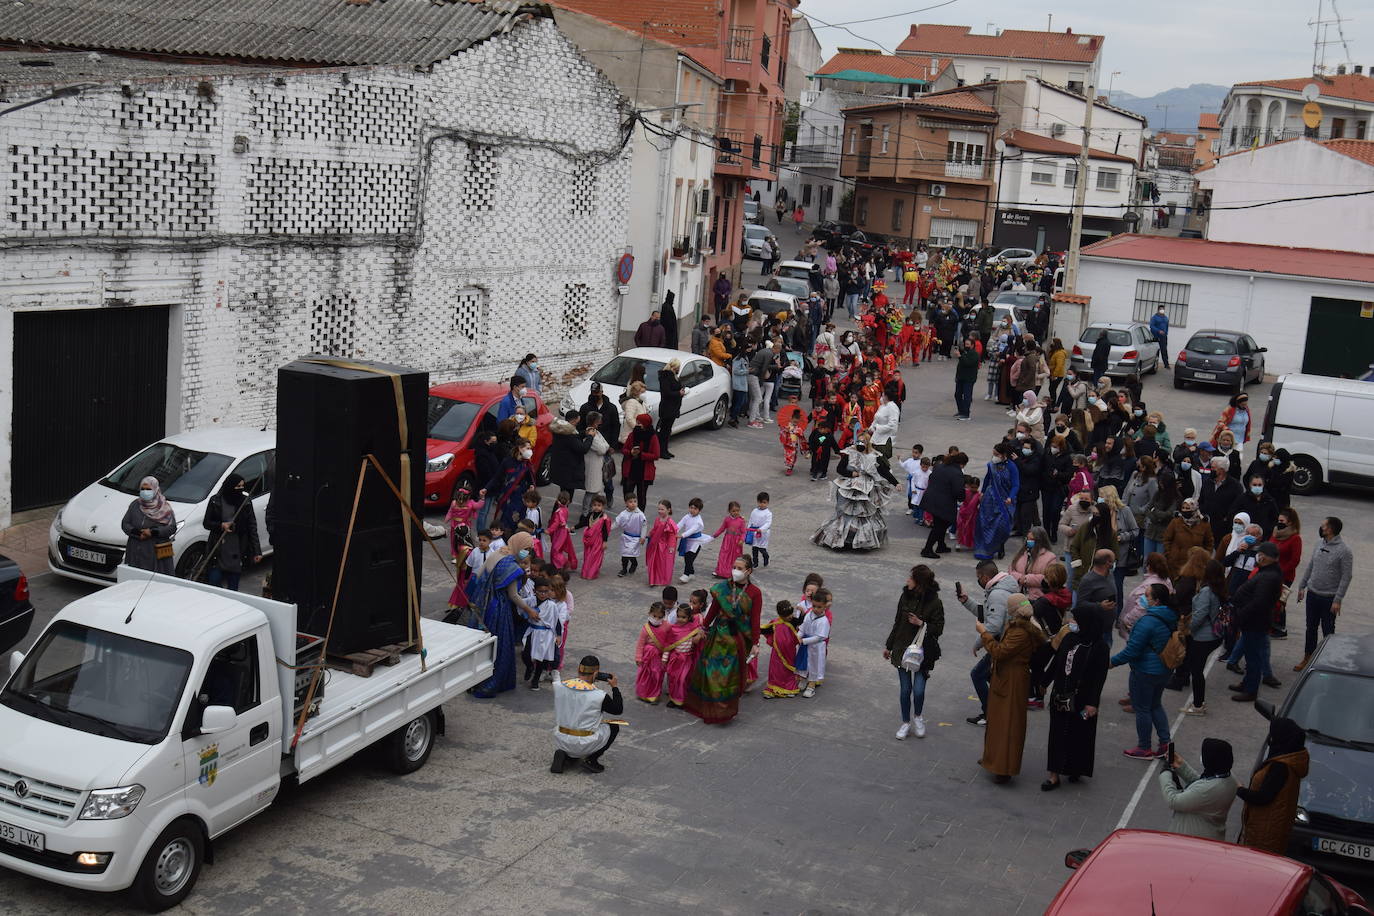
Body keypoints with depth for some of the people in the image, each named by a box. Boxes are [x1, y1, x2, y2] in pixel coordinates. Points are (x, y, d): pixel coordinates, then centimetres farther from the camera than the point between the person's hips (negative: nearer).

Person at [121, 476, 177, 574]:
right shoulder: (135, 505, 9)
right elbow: (124, 523, 8)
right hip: (136, 551, 3)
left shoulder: (164, 507, 0)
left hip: (157, 552, -3)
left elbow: (172, 527, -6)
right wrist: (137, 532, -11)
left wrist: (153, 532, -17)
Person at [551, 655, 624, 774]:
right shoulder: (598, 696, -17)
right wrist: (615, 687, 10)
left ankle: (564, 755, 9)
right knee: (614, 727, 18)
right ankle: (591, 759, 5)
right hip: (584, 745, -5)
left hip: (561, 741, 5)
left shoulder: (559, 687, -9)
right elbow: (618, 709, 0)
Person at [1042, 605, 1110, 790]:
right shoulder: (1069, 638, 0)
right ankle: (1054, 774, 12)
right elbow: (1056, 662, 11)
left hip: (1081, 700, -5)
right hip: (1060, 696, 5)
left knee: (1080, 734, 8)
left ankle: (1076, 769, 27)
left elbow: (1100, 677, -13)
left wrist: (1092, 703, -15)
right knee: (1058, 734, 7)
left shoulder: (1099, 647, -14)